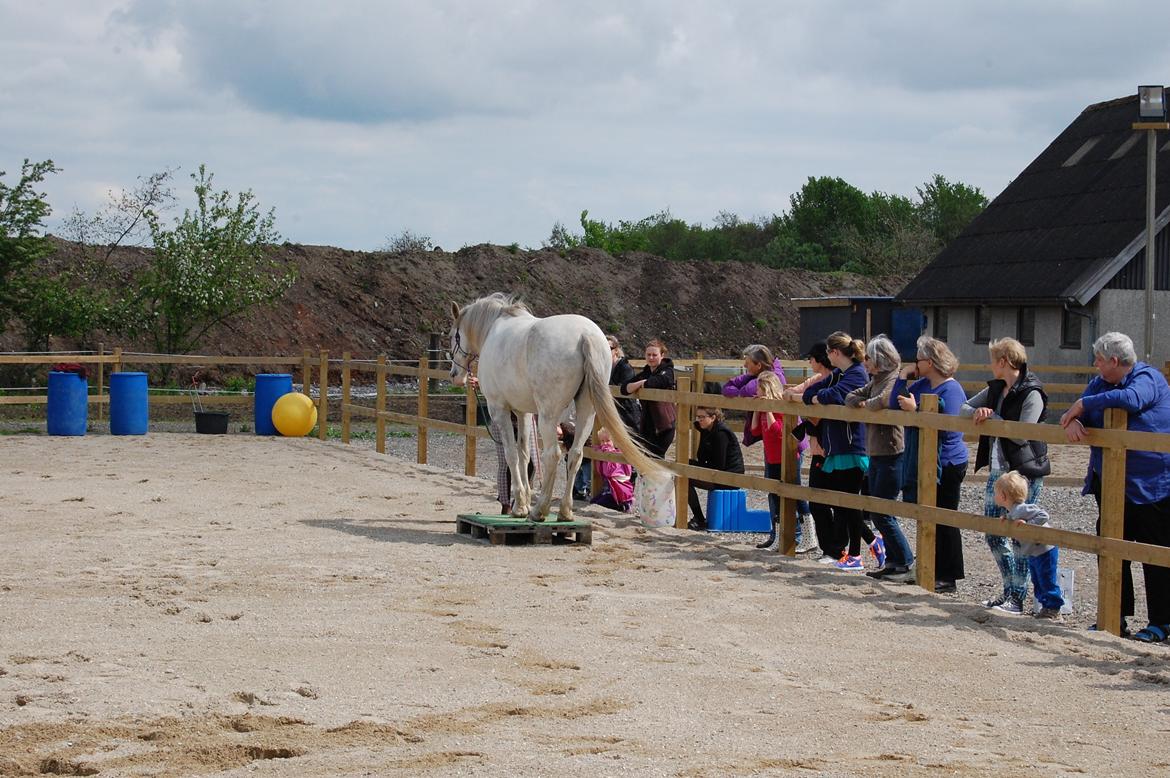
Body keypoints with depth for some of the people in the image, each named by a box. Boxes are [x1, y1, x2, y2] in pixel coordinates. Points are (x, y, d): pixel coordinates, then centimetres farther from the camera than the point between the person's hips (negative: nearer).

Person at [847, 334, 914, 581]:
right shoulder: (876, 381, 15)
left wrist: (866, 404, -10)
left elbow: (882, 401, -30)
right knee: (877, 512, 12)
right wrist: (861, 403, -4)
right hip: (876, 456, 10)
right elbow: (850, 397, 17)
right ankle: (892, 562, 19)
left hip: (891, 456, -10)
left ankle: (907, 565, -2)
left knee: (882, 513, -8)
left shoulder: (894, 380, -13)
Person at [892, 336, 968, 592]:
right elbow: (895, 405, 11)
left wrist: (914, 409, -21)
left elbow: (944, 428, -23)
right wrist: (903, 377, 3)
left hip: (946, 464, -9)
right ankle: (932, 572, 22)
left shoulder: (951, 390, -15)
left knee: (944, 521, -2)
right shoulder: (921, 384, 11)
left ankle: (948, 578, 4)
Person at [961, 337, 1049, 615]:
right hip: (998, 470, 9)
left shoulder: (1031, 393, -13)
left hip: (1024, 472, -9)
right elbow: (964, 409, 15)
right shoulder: (995, 388, 11)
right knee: (993, 534, 11)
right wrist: (978, 412, -7)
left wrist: (991, 417, -15)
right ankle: (1010, 590, 23)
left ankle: (1018, 598, 2)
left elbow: (1021, 435, -21)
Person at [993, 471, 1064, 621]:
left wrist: (1027, 524, -32)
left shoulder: (1022, 509, -26)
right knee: (1037, 582, 18)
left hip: (1044, 551, -10)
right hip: (1033, 554, 10)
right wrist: (1007, 520, -1)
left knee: (1047, 582, -2)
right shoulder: (1011, 512, 4)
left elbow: (1043, 516, -29)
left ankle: (1054, 610, 5)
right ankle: (1046, 607, 28)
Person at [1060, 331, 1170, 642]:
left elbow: (1130, 398, -33)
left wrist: (1084, 404, -23)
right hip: (1109, 484, 8)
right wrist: (1072, 421, -20)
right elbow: (1077, 413, 5)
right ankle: (1116, 617, 19)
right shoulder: (1100, 383, 10)